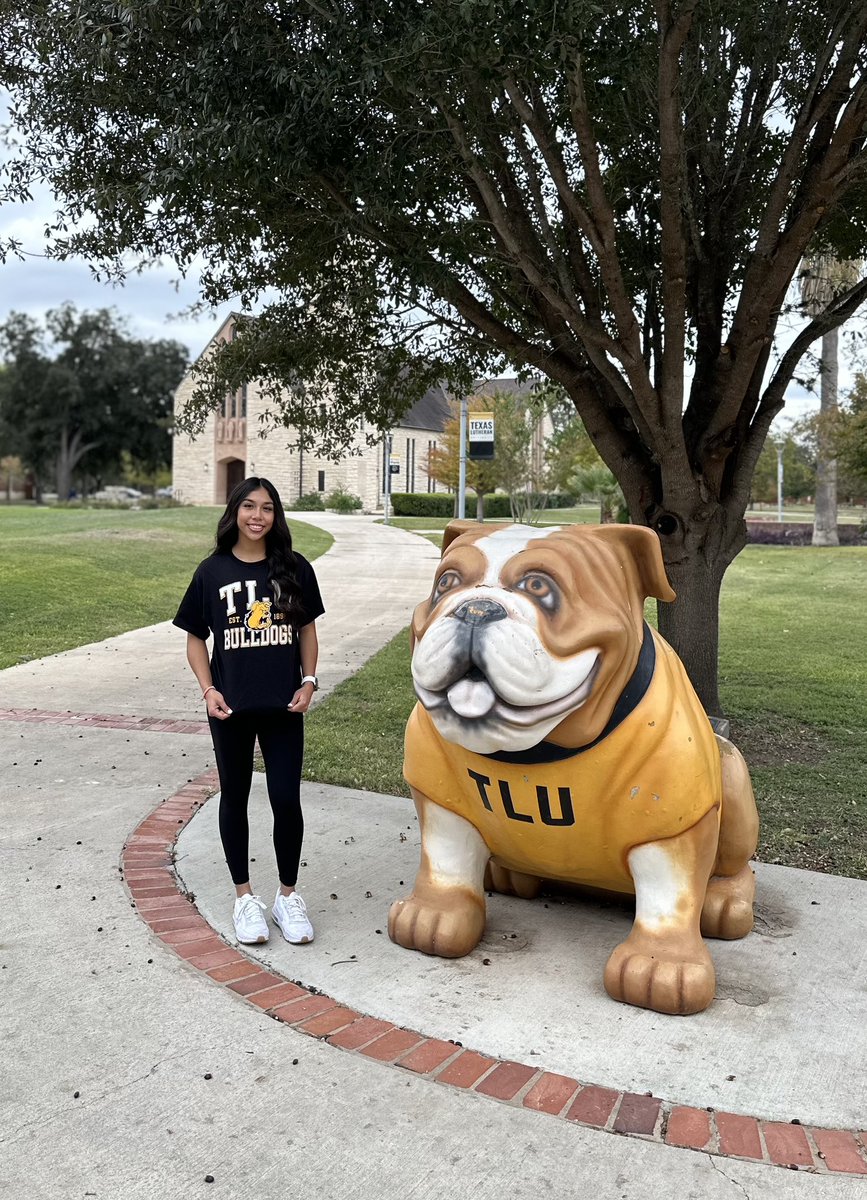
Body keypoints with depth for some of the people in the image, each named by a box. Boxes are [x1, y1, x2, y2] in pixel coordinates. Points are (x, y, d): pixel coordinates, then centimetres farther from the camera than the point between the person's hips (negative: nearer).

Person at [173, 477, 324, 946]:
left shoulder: (294, 568, -1)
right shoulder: (212, 571, -2)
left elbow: (307, 629, 8)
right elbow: (195, 638, 4)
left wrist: (308, 682, -3)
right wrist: (209, 690, -8)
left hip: (283, 706, 0)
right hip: (231, 708, 0)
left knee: (287, 800, 1)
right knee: (234, 798, 12)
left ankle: (287, 895, 21)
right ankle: (244, 896, 27)